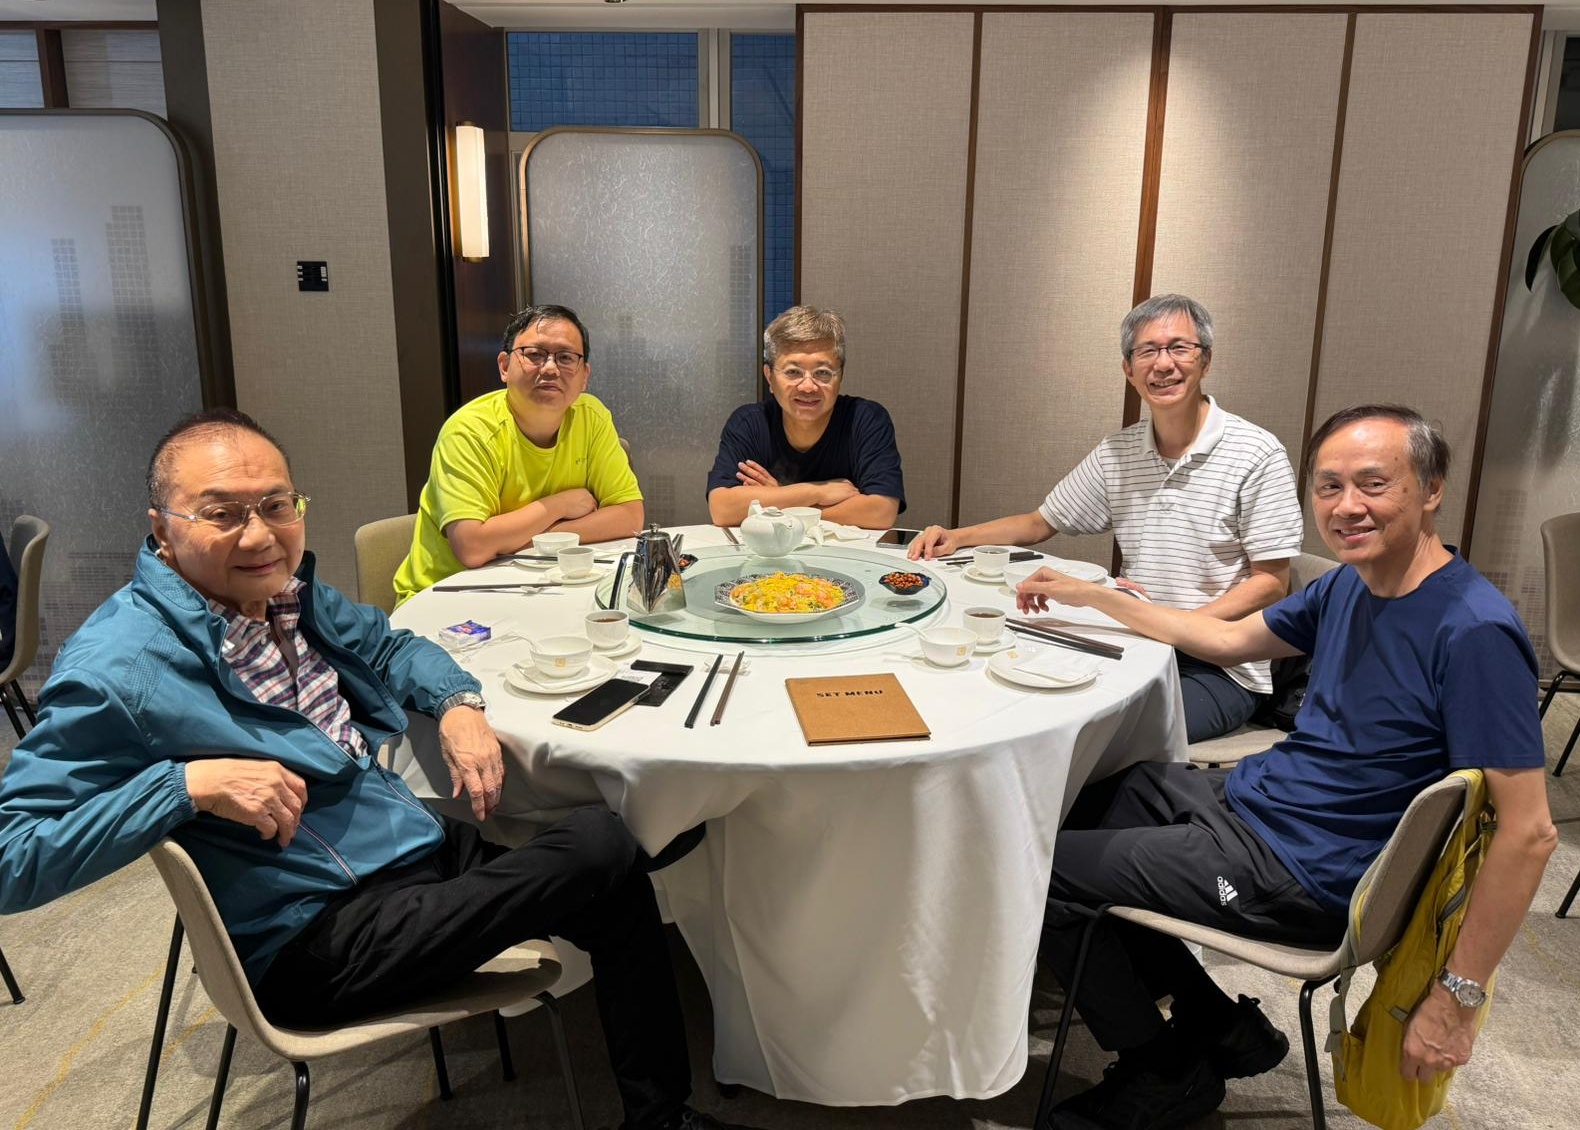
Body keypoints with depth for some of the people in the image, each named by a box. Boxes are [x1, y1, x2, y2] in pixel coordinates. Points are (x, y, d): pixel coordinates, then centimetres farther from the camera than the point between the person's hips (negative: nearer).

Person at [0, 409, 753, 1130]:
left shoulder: (285, 591, 5)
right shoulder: (115, 671, -18)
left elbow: (388, 645, 21)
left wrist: (458, 705, 1)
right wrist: (188, 783, -30)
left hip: (419, 846, 8)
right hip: (316, 943, -8)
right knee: (599, 853, -20)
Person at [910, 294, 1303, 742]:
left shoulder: (1257, 455, -9)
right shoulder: (1116, 453, 7)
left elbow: (1271, 582, -9)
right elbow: (1040, 523, 16)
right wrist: (957, 537, -1)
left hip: (1221, 666, -5)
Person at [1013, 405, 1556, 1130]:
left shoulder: (1472, 631, -24)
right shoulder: (1349, 587, 2)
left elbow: (1528, 832, -23)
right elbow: (1228, 637, 16)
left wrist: (1457, 998, -20)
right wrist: (1087, 595, 15)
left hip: (1302, 873, -9)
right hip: (1249, 793, 9)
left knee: (1039, 870, -6)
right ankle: (1217, 1022, 22)